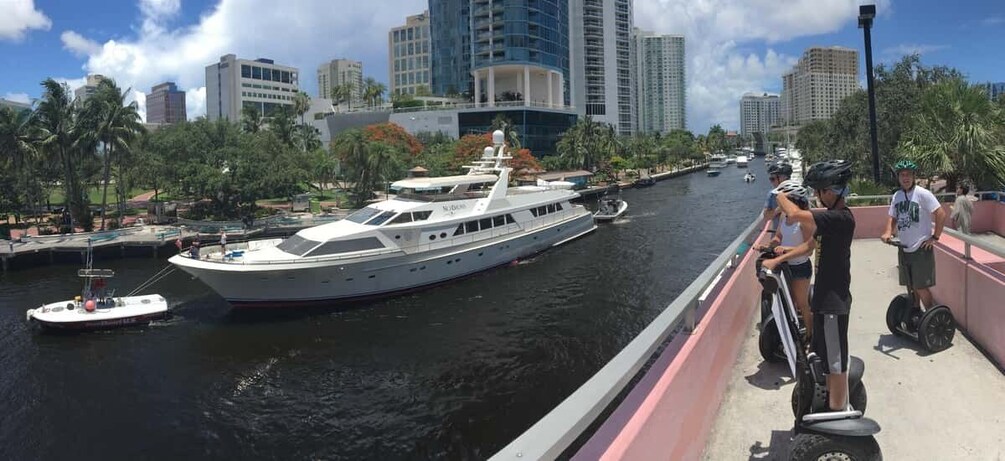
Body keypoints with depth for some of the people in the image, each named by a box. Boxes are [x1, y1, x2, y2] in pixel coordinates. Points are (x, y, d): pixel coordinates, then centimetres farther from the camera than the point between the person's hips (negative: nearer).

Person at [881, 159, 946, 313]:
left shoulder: (922, 194, -12)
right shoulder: (897, 196, 7)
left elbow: (941, 214, -14)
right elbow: (892, 217, 16)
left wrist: (935, 237, -13)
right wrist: (888, 232, -2)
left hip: (921, 248, -6)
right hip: (904, 249, 6)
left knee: (921, 287, -4)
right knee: (911, 286, 17)